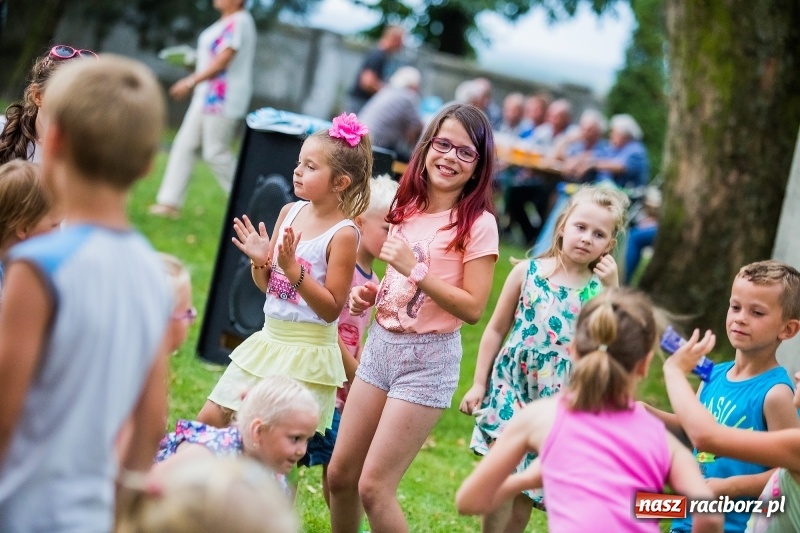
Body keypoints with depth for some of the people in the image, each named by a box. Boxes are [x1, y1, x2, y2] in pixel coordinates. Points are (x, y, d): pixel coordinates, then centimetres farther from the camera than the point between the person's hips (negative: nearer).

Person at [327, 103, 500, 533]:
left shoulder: (478, 224, -12)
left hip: (428, 357, -7)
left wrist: (415, 269, -22)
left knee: (373, 486, -7)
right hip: (381, 344, 7)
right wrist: (370, 293, 3)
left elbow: (472, 308, -16)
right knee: (340, 474, 11)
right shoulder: (409, 208, 7)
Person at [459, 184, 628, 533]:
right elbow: (497, 328, 5)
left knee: (525, 492, 7)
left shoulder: (600, 288, 0)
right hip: (511, 387, 0)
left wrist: (611, 289, -16)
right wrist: (479, 383, 4)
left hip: (559, 400, 1)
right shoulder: (528, 271, -1)